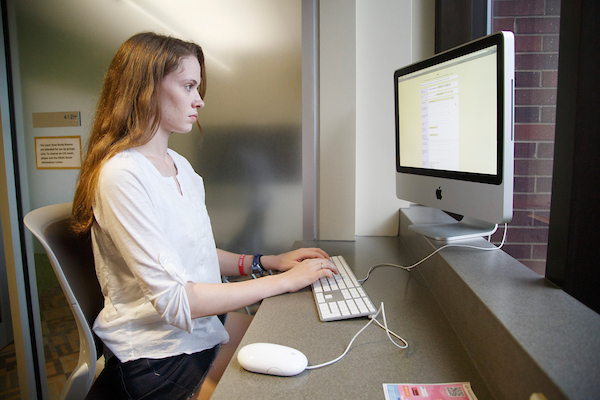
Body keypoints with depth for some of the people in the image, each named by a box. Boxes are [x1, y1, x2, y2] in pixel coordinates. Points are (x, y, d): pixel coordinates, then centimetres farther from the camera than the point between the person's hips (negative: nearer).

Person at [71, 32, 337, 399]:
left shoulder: (180, 165, 9)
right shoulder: (121, 175, -20)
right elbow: (174, 300, -25)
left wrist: (268, 261, 2)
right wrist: (285, 281, -20)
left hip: (202, 334, 7)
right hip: (161, 363, -7)